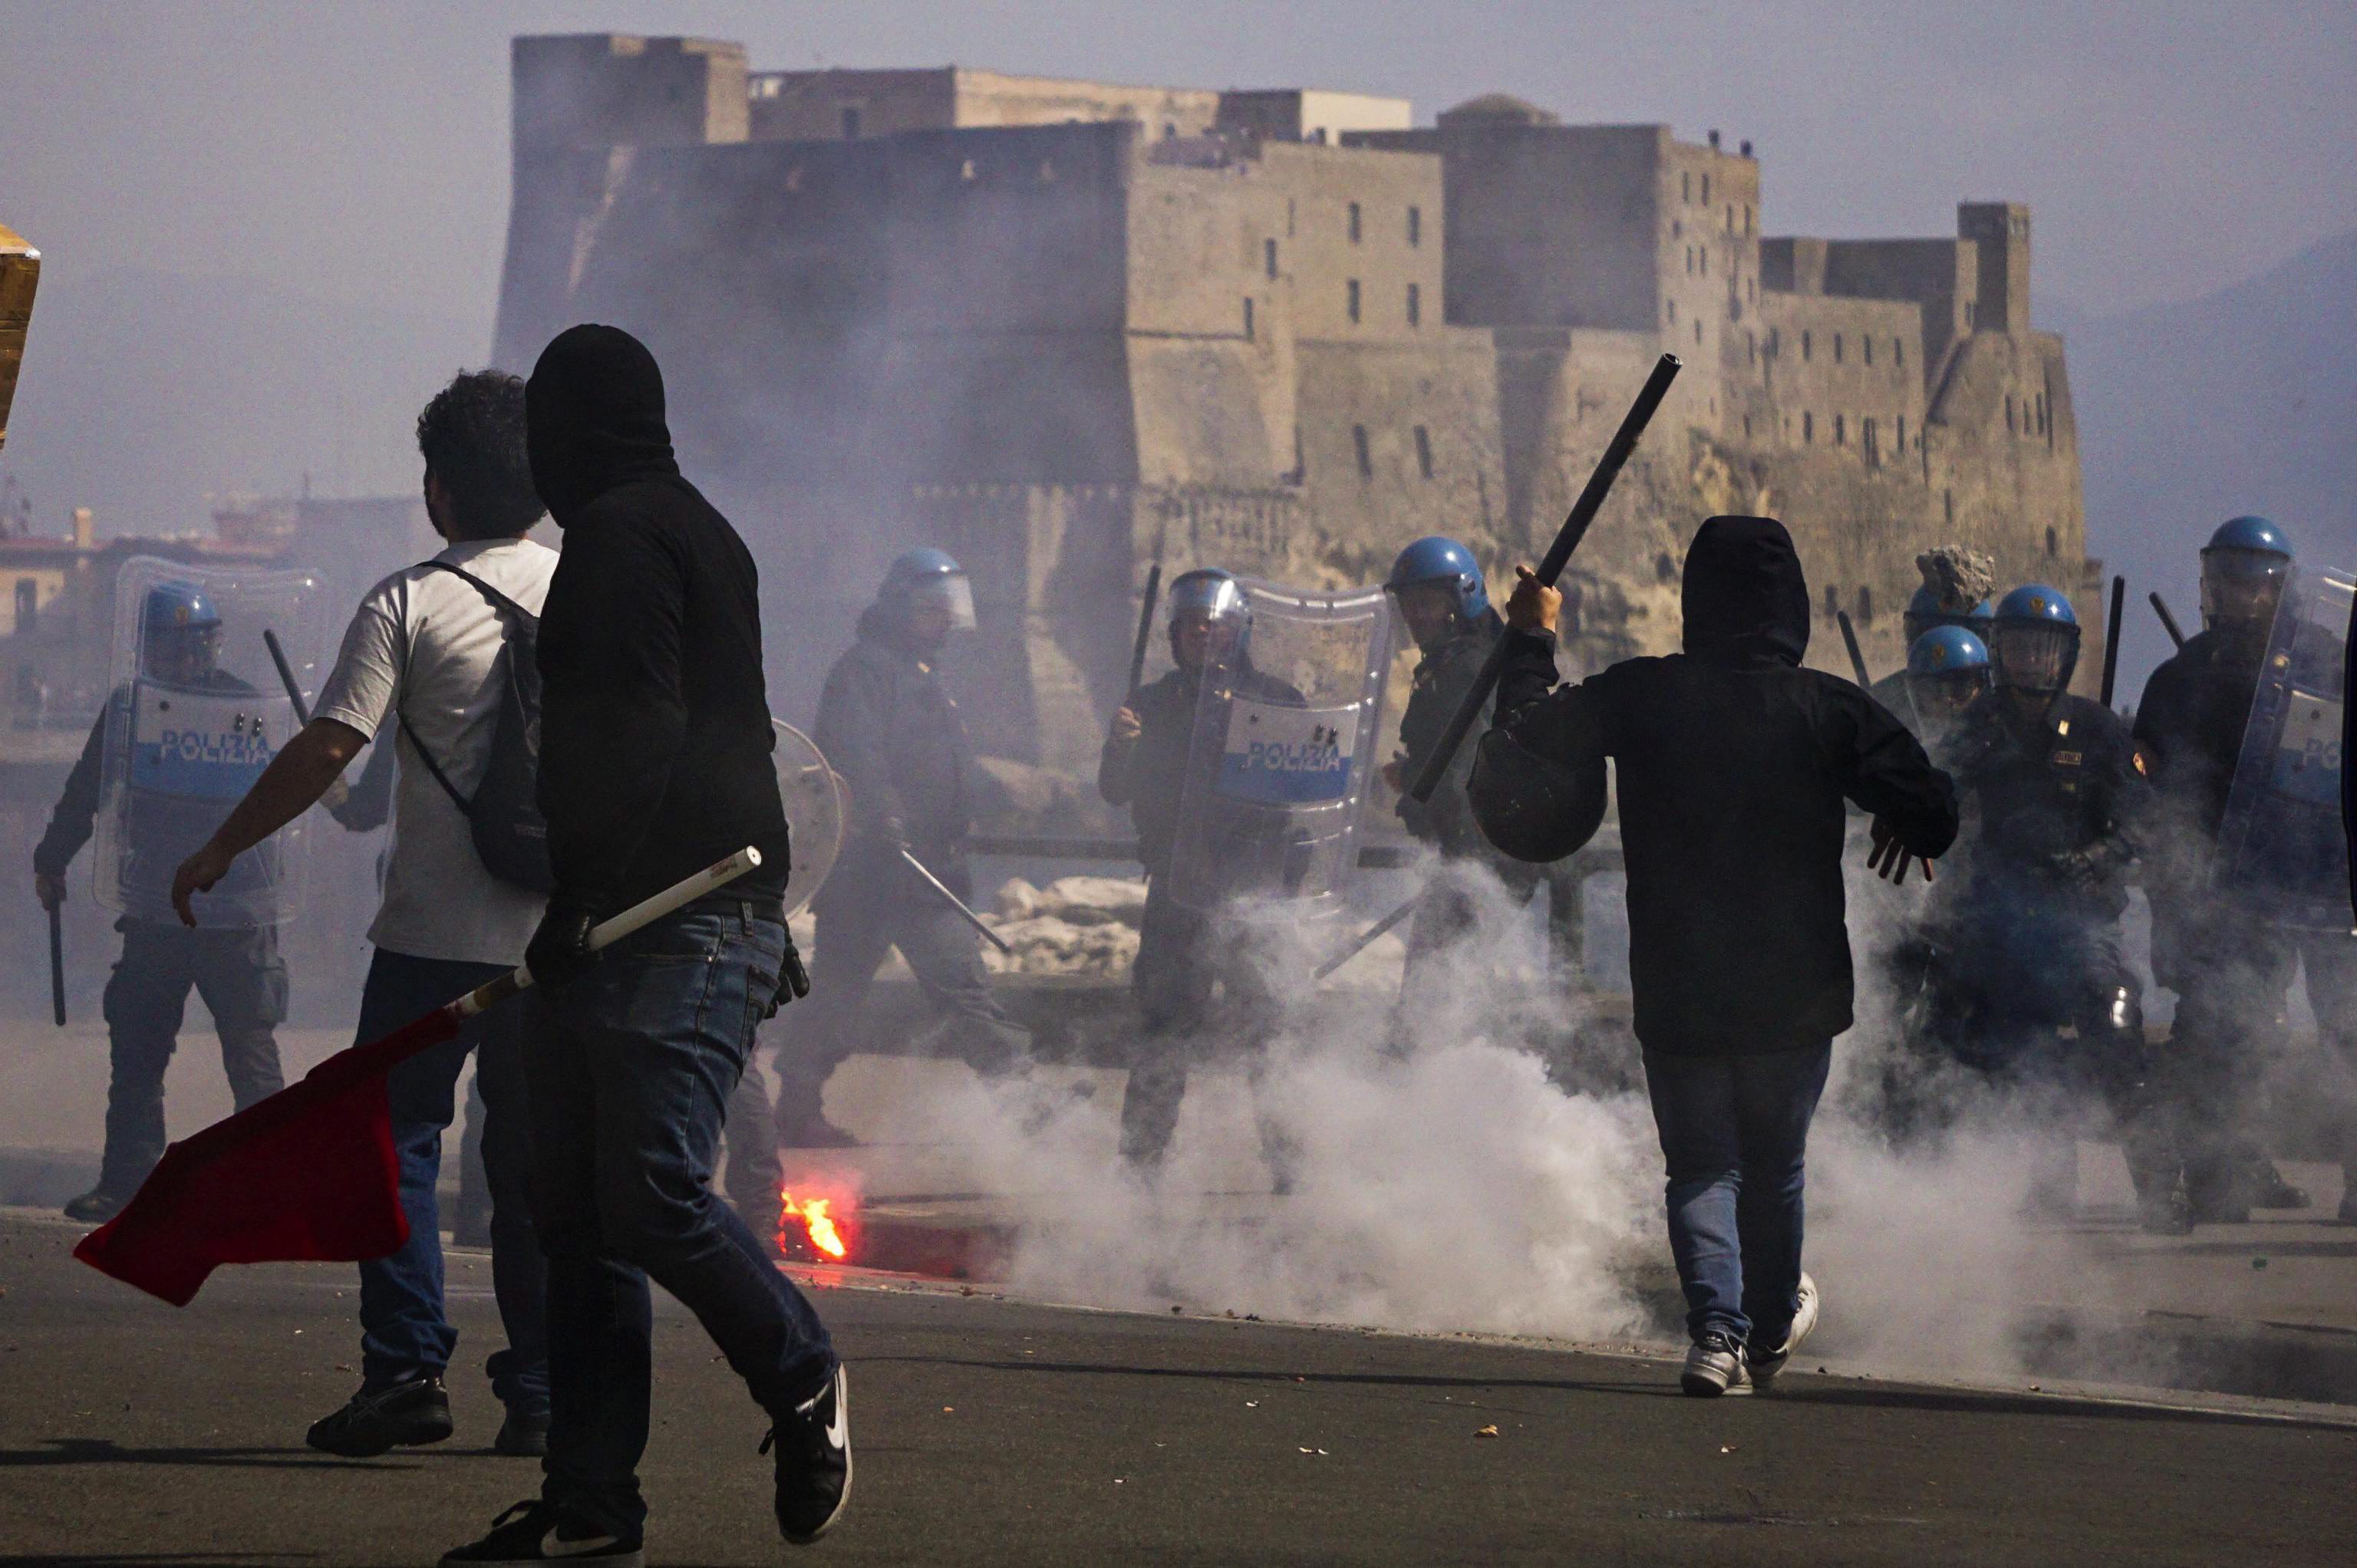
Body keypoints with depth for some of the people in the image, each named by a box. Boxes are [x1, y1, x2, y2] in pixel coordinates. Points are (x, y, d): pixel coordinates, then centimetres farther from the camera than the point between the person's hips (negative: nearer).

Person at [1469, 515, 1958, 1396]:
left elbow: (1520, 750, 3)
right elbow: (1931, 816, -10)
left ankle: (1716, 1329, -13)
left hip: (1675, 991, 0)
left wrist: (1531, 642, 17)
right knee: (1775, 1164, 18)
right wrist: (1903, 829, 14)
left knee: (1701, 1164, 9)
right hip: (1797, 992, 0)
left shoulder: (1636, 698, -7)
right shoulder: (1829, 710, -9)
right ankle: (1771, 1330, 34)